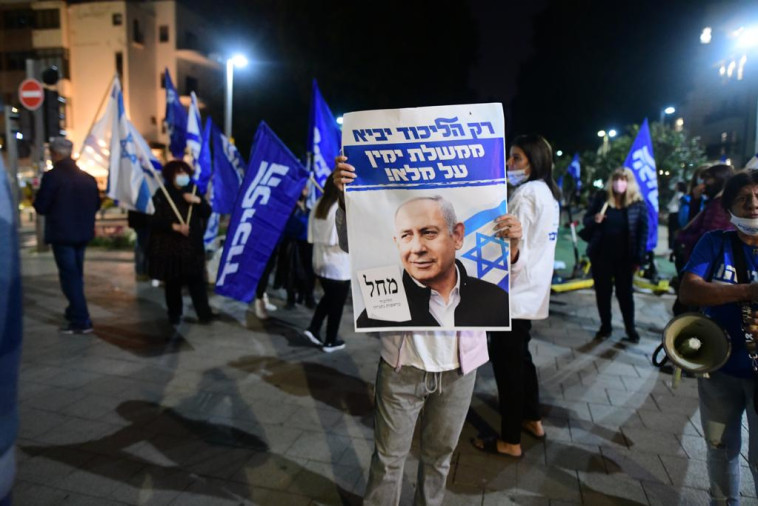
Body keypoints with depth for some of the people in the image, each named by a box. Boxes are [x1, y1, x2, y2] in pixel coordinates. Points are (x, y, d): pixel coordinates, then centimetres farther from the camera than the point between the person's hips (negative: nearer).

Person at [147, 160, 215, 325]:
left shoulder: (193, 191, 9)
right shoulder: (162, 195, -3)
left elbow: (207, 213, 5)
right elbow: (155, 220, -9)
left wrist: (198, 201, -13)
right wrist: (175, 226, -21)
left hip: (192, 244, 2)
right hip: (169, 246, -2)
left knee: (196, 279, -2)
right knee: (172, 282, 6)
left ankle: (204, 313, 0)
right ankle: (174, 314, 20)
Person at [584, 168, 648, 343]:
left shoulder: (638, 203, -4)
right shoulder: (601, 198, -1)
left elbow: (643, 231, -5)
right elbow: (586, 220, 6)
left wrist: (638, 258, -10)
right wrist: (594, 219, -18)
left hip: (624, 257, -1)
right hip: (601, 254, 2)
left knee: (625, 292, 7)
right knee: (602, 291, 9)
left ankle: (630, 328, 23)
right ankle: (605, 326, 23)